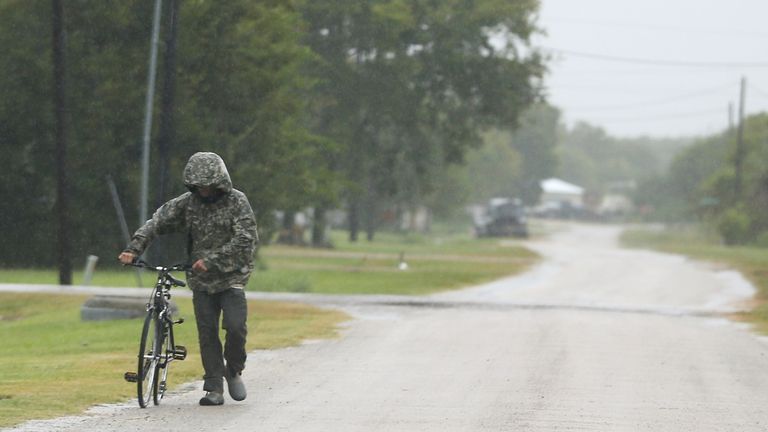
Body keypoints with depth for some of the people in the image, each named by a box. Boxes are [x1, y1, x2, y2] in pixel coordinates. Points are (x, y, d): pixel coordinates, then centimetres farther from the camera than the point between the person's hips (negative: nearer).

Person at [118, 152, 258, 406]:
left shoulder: (237, 202, -9)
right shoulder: (188, 203, 2)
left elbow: (244, 239, -19)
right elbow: (158, 221, -3)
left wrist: (213, 260, -27)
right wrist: (134, 248, -18)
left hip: (231, 277, -3)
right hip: (201, 280, 3)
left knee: (235, 326, -16)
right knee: (207, 333, 0)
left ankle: (234, 371, 10)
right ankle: (214, 389, 5)